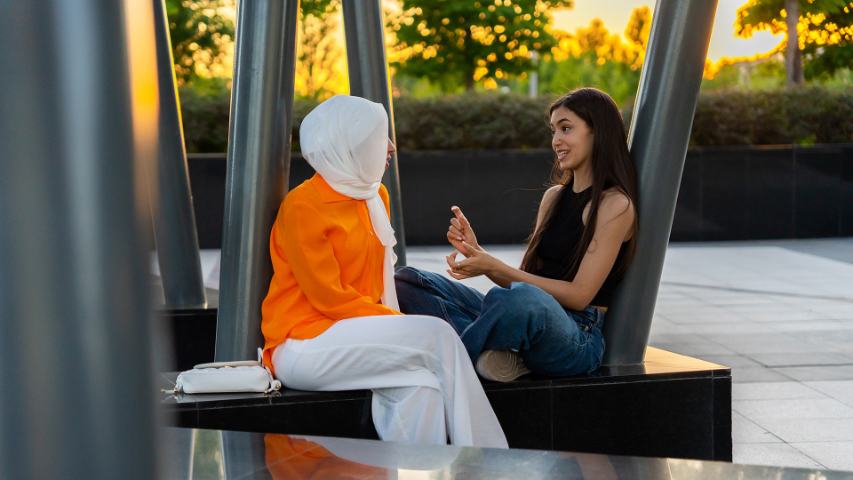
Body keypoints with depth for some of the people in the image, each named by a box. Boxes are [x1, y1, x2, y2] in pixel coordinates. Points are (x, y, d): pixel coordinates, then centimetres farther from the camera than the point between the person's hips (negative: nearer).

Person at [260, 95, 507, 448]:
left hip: (354, 333, 7)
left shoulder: (375, 196, 12)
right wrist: (405, 325, -16)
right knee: (436, 336, -22)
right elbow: (329, 298, -15)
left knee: (418, 384, -24)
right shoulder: (302, 206, -12)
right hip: (303, 347, -7)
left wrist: (395, 321, -4)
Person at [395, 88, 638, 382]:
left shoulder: (615, 204, -4)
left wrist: (494, 267, -14)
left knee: (519, 299, -43)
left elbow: (579, 295, -11)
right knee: (407, 280, -5)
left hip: (578, 338, -8)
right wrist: (475, 252, -2)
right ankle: (492, 352, -25)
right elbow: (524, 279, 16)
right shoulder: (554, 197, 19)